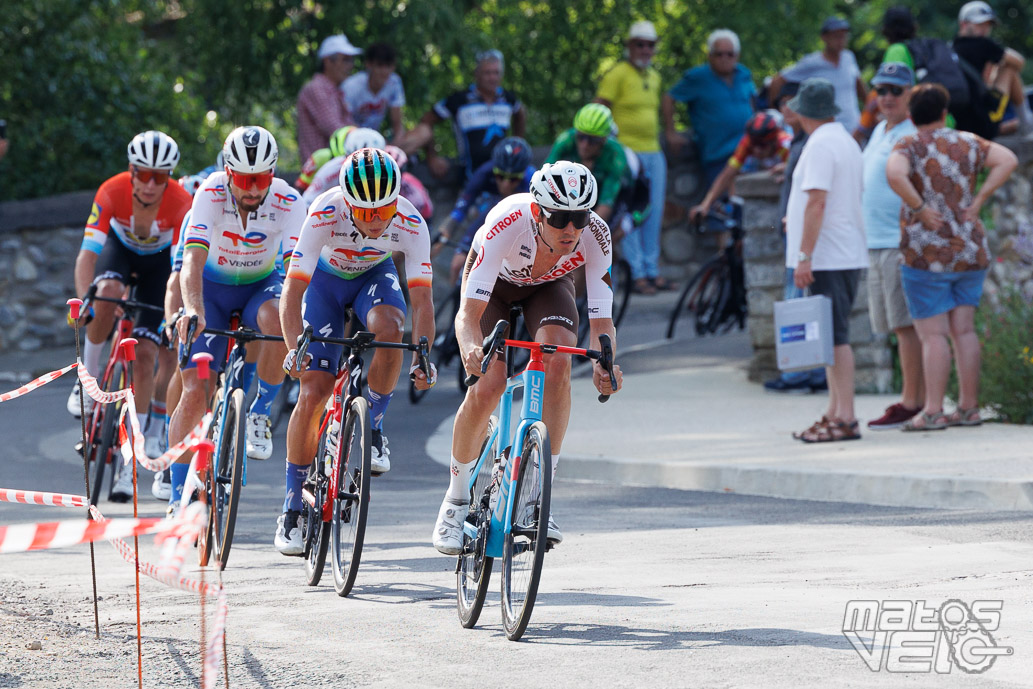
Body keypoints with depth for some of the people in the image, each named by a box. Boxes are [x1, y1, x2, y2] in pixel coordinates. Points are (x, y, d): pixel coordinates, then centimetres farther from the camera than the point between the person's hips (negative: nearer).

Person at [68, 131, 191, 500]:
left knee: (145, 353, -12)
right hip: (120, 248, 1)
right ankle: (89, 378, -13)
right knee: (108, 292, -37)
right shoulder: (112, 192, -33)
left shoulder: (181, 203, -33)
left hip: (159, 259, -1)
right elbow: (88, 253, -35)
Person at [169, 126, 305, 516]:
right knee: (194, 395, -11)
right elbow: (192, 261, -38)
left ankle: (259, 414, -13)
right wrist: (193, 310, -56)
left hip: (262, 285, 0)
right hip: (213, 286, 0)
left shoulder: (287, 202, -26)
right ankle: (178, 500, 3)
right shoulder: (210, 194, -28)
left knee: (277, 320, -37)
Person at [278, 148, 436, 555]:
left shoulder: (410, 225, -30)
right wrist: (296, 349, -49)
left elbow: (422, 299, -28)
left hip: (374, 276, 1)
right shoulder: (325, 215, -35)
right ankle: (293, 506, 3)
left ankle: (373, 425, -9)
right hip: (325, 279, -1)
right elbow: (292, 291, -35)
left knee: (391, 328, -35)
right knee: (313, 392, -12)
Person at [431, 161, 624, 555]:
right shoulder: (507, 224, -41)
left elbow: (601, 319, -32)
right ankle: (456, 499, 2)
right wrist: (471, 349, -65)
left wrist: (605, 366, -53)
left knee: (557, 363, -27)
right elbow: (468, 313, -43)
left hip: (547, 286, 2)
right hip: (496, 284, -2)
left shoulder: (595, 235, -34)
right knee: (487, 387, -20)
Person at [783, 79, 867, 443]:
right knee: (833, 336, 14)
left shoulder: (820, 145, -14)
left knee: (834, 336, -9)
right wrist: (798, 220, 41)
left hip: (827, 258, -10)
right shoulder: (847, 141, 17)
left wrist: (805, 256, -21)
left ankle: (845, 418, -11)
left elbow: (816, 203, -21)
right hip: (847, 256, 10)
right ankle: (835, 412, 18)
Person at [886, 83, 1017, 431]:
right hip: (970, 252, 5)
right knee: (964, 329, 10)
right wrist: (978, 199, -1)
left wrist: (918, 208, -16)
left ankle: (933, 411, -7)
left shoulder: (910, 145, -6)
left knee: (933, 334, -5)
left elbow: (894, 173, -27)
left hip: (927, 254, -5)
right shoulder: (967, 143, 7)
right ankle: (969, 407, 11)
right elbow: (1008, 160, -2)